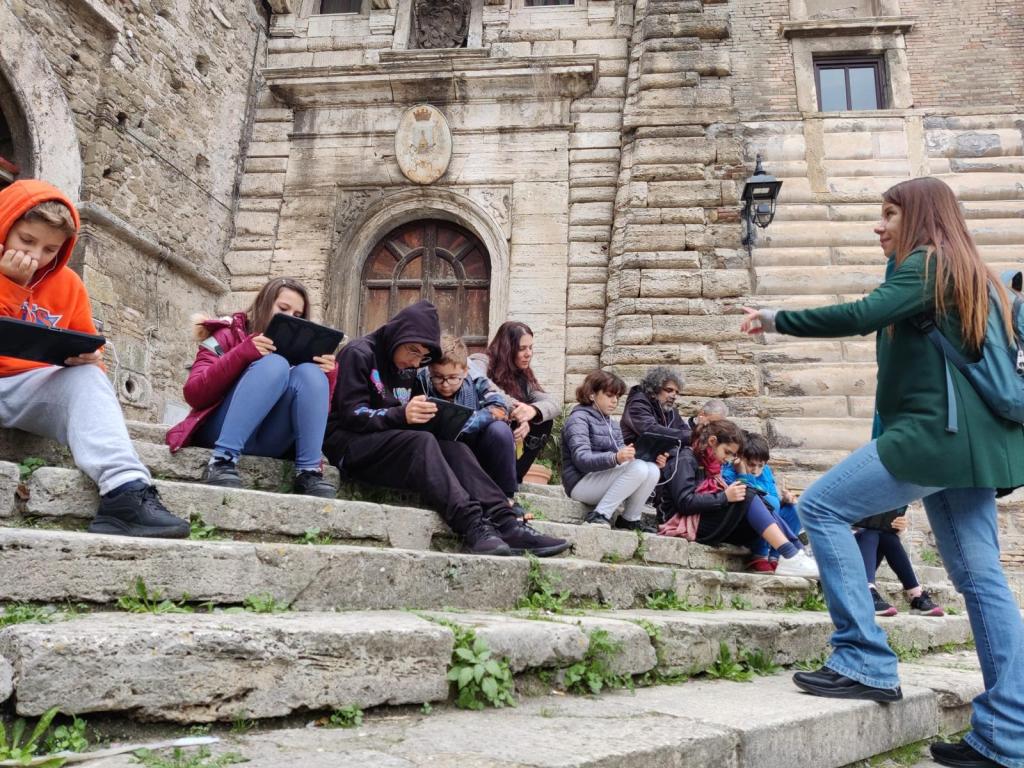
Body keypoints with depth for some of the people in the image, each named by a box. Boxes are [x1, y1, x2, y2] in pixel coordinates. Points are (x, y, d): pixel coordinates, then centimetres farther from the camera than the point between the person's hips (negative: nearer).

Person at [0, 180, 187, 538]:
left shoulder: (67, 283, 9)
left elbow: (86, 345, 14)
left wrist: (87, 354, -10)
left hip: (32, 388, 3)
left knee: (87, 376, -25)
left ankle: (125, 490, -45)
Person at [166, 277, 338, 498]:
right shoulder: (228, 335, 7)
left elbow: (318, 408, 8)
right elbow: (193, 394, -8)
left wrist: (327, 376, -11)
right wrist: (243, 354, -19)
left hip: (268, 443, 3)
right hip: (220, 432, -3)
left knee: (309, 372, -19)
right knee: (274, 364, -24)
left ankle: (308, 472, -29)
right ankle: (223, 461, -34)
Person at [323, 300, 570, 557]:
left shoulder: (406, 368, 16)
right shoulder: (358, 354, -7)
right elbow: (352, 414, -15)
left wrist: (419, 415, -8)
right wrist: (401, 415, -29)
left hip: (394, 443, 7)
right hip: (349, 442, -6)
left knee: (452, 446, -19)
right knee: (422, 442, -33)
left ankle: (505, 522, -33)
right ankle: (472, 525, -44)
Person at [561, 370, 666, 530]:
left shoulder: (612, 425, 20)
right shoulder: (579, 418, -6)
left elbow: (623, 457, 11)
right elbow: (581, 459, -21)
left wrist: (653, 460, -8)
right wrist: (615, 458, -38)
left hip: (607, 479, 8)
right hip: (581, 483, -8)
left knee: (653, 470, -14)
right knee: (639, 468, -26)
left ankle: (631, 519, -6)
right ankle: (599, 515, -20)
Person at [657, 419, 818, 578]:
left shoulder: (709, 464, 21)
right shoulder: (686, 460, -6)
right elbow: (684, 502, -18)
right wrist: (725, 497, -20)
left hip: (713, 527, 8)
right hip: (693, 525, -8)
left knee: (766, 511, -8)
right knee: (747, 496, -21)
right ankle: (791, 557, -28)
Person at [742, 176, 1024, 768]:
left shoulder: (928, 262, -5)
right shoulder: (970, 272, 24)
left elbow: (861, 316, -20)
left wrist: (777, 319, -12)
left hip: (934, 432, -10)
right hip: (968, 438, 10)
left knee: (823, 507, -8)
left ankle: (867, 664, -8)